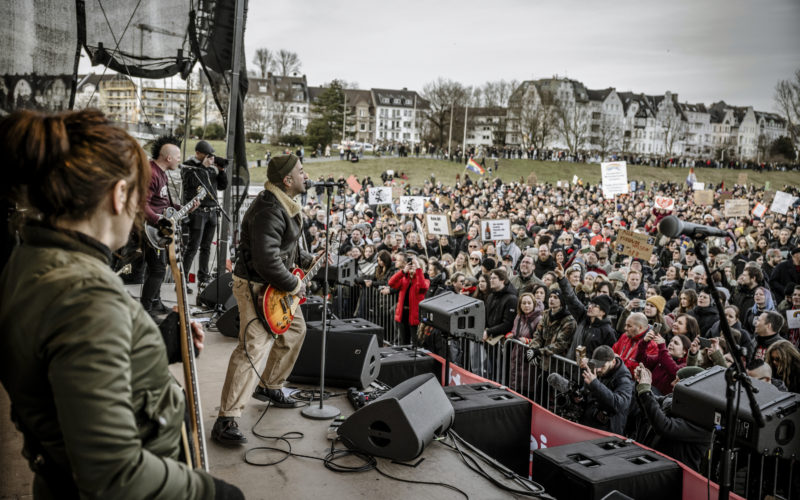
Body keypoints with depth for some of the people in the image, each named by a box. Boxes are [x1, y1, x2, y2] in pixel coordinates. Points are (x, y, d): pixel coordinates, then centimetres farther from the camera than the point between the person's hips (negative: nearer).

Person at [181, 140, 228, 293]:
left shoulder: (211, 167, 15)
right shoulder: (188, 166, -2)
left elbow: (222, 186, 15)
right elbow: (192, 181, -20)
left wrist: (221, 170, 1)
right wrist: (204, 166, -17)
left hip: (211, 211, 6)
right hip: (197, 211, -6)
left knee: (206, 247, 11)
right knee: (193, 247, -8)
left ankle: (203, 280, 19)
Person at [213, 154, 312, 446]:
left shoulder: (285, 204, 10)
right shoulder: (269, 211, -26)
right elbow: (267, 262, -32)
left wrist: (308, 260, 15)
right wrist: (294, 286, -21)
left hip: (276, 285, 11)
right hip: (257, 287, -11)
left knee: (295, 330, 22)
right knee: (254, 348, -16)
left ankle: (268, 387, 38)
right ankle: (226, 420, -11)